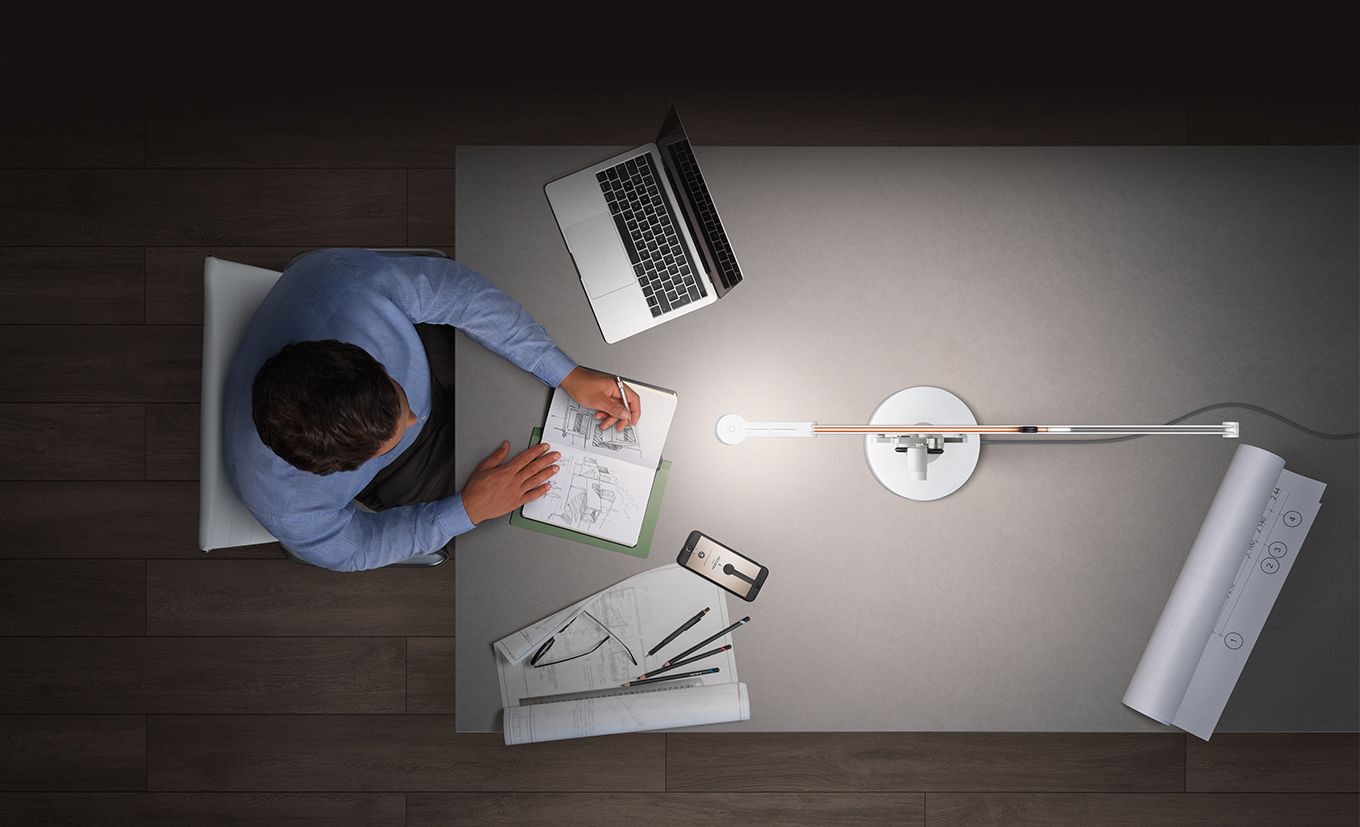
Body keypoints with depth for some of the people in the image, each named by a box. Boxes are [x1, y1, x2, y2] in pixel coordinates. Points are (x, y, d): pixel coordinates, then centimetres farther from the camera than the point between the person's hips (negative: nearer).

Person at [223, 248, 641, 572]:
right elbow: (354, 549, -18)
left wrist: (569, 374, -27)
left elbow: (458, 290, -25)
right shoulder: (282, 504, -41)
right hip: (396, 474, -2)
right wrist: (468, 510, -23)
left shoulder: (349, 280, -43)